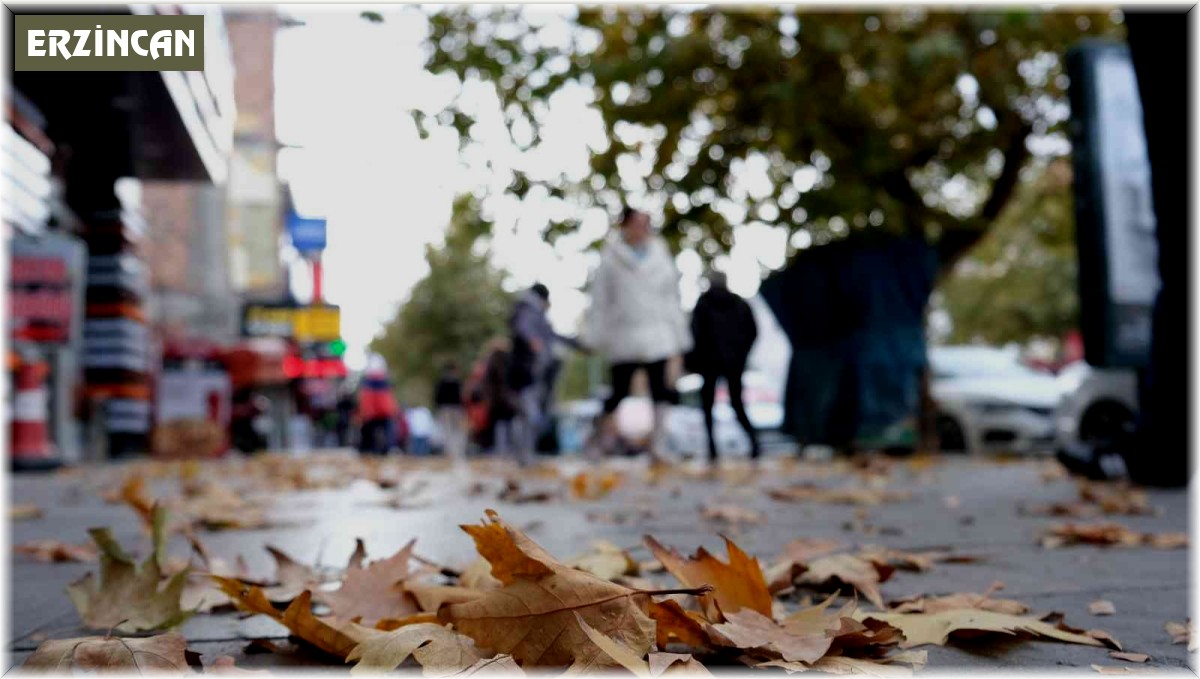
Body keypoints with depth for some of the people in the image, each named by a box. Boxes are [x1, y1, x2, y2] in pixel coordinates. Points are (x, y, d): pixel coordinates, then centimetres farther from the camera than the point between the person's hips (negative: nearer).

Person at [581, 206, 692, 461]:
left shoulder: (660, 256, 9)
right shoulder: (611, 259, 3)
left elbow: (672, 297, 13)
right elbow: (599, 299, 5)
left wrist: (678, 338, 11)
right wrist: (595, 337, 1)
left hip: (657, 336, 2)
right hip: (623, 336, -2)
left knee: (660, 390, -6)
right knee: (618, 391, 3)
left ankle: (657, 446, -2)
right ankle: (600, 434, 25)